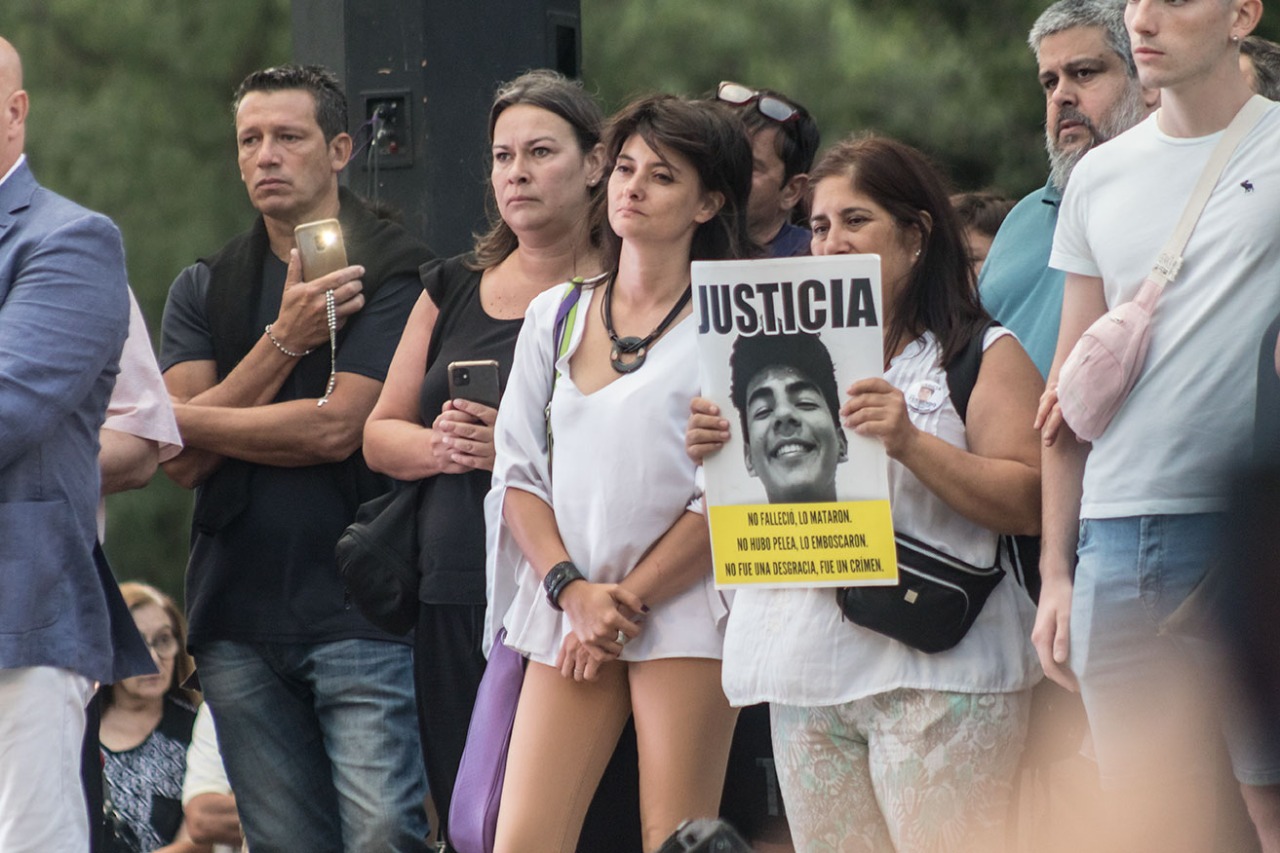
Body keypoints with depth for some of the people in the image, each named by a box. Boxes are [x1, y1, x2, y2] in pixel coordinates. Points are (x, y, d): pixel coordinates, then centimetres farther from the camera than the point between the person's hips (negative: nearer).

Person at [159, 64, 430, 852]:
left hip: (359, 609, -5)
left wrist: (184, 419, 1)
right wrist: (283, 341, -10)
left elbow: (336, 428, -12)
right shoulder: (204, 290, 14)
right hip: (239, 622, 5)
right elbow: (185, 462, 2)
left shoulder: (393, 271, -2)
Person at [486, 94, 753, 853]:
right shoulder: (555, 316, 15)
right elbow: (518, 474, 10)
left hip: (683, 613, -4)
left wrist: (628, 600, -8)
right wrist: (572, 589, -5)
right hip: (567, 616, 4)